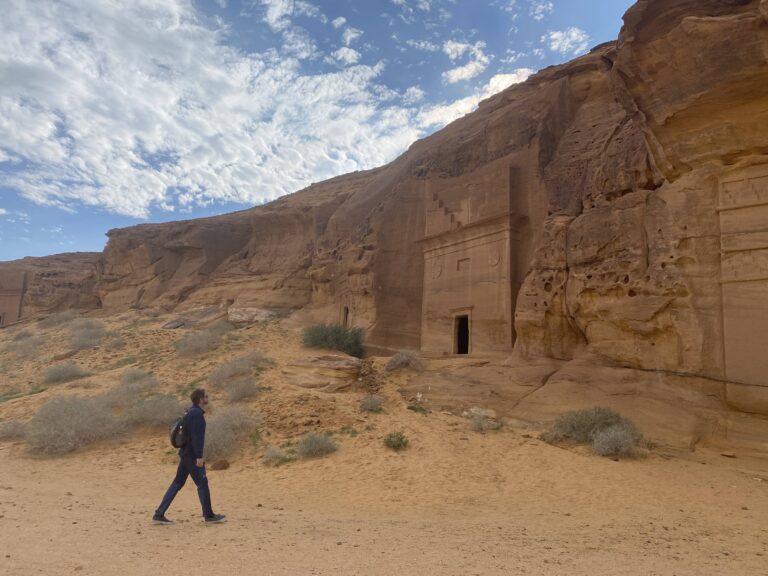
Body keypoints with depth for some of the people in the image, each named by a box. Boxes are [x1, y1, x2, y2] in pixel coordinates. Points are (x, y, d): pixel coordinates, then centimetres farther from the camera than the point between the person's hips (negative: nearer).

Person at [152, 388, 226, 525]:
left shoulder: (192, 412, 13)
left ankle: (159, 514, 15)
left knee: (177, 483, 13)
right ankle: (209, 516, 10)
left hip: (186, 453, 10)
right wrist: (199, 456, -24)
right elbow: (196, 436, -24)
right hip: (192, 455, -10)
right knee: (202, 483, 0)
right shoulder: (197, 414, -19)